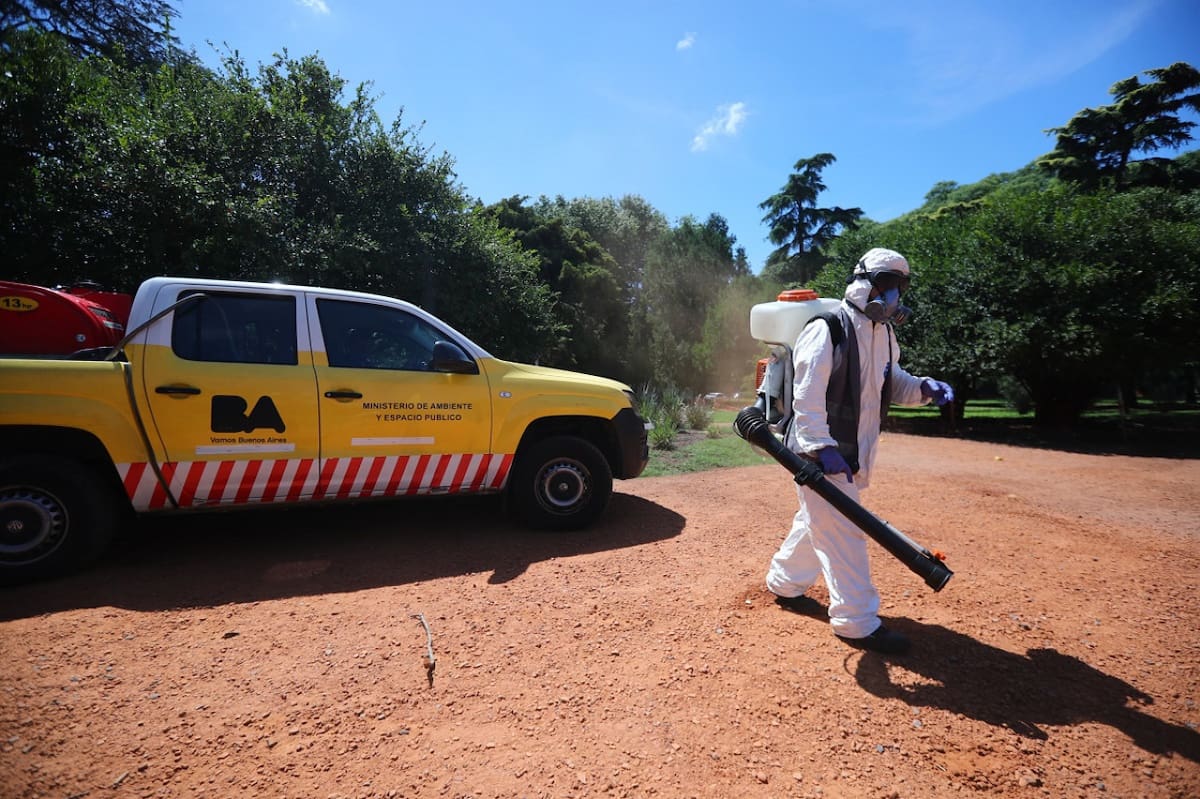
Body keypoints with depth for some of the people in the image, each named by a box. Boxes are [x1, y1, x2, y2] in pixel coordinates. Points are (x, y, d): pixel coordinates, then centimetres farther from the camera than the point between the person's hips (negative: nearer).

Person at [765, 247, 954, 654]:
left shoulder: (884, 334, 12)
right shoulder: (826, 330, -16)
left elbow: (892, 382, 20)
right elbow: (807, 395, -22)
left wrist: (925, 388, -1)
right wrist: (821, 448, -28)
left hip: (853, 453, 9)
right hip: (820, 454, -9)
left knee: (816, 521, 20)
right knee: (842, 531, -5)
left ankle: (784, 582, 39)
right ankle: (857, 622, 8)